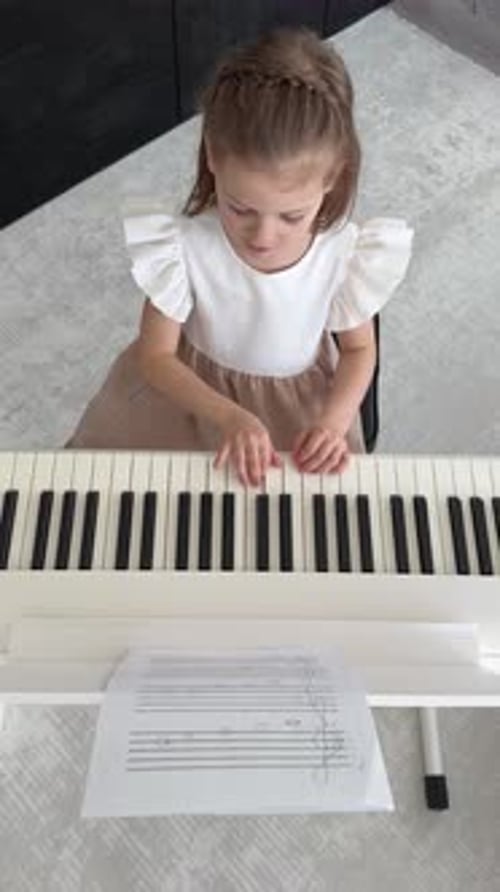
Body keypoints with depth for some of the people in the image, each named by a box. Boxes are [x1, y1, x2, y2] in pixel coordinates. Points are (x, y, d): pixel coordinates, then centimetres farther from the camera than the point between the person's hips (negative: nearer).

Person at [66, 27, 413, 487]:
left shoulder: (347, 253, -23)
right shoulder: (182, 247, -27)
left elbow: (358, 349, -6)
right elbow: (155, 355, -17)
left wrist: (335, 420, -25)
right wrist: (230, 417, -32)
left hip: (298, 397, 1)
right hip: (190, 387, 0)